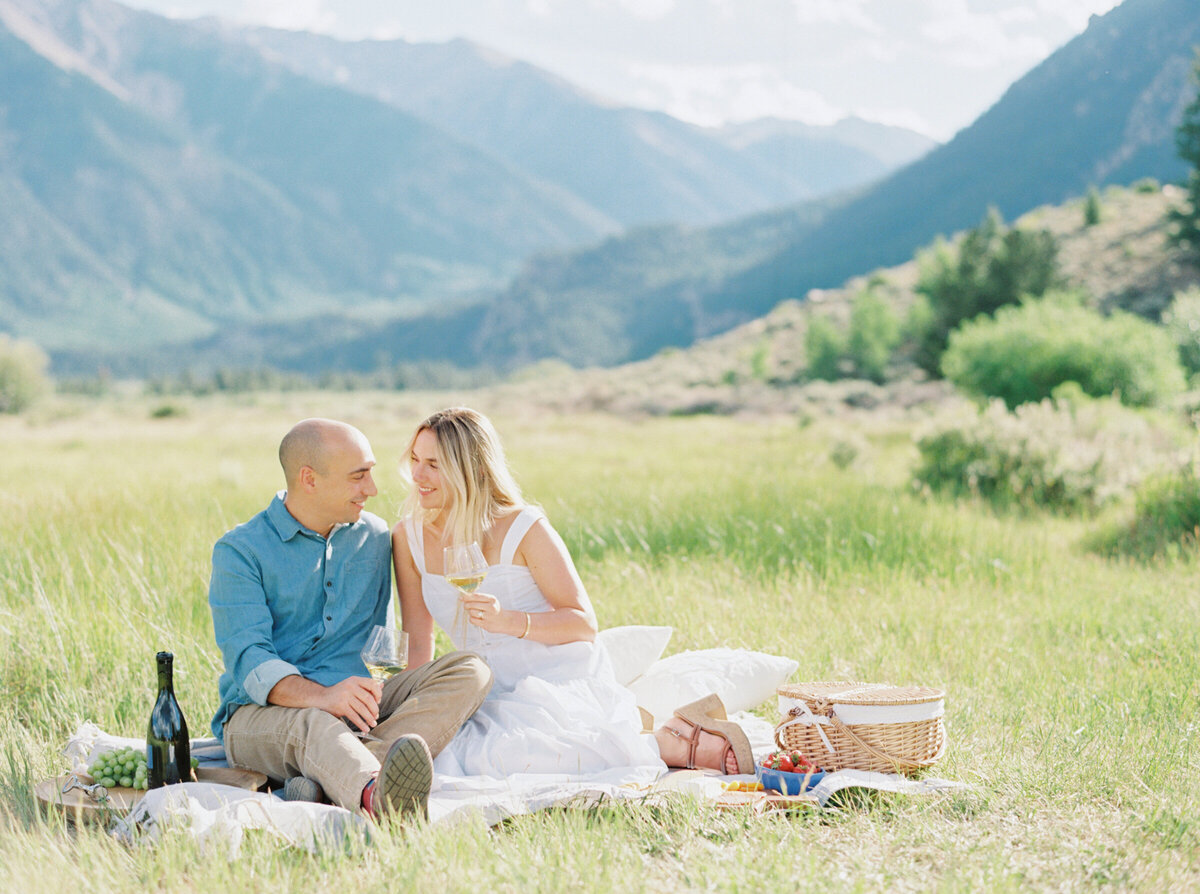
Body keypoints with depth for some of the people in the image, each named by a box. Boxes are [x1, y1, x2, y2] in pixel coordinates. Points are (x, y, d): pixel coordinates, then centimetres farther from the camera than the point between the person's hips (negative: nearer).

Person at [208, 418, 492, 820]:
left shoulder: (374, 537, 14)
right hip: (262, 712, -5)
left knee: (470, 670, -19)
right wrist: (320, 696, -36)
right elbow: (248, 660, -16)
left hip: (356, 707, 5)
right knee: (311, 725, -40)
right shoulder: (240, 551, -3)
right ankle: (378, 796, -74)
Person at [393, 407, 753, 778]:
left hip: (566, 683, -7)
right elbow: (418, 642, 8)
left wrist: (508, 621, -27)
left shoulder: (525, 530, -14)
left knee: (496, 754, -34)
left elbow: (585, 623, -11)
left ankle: (666, 744, -15)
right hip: (495, 694, 7)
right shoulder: (408, 537, 1)